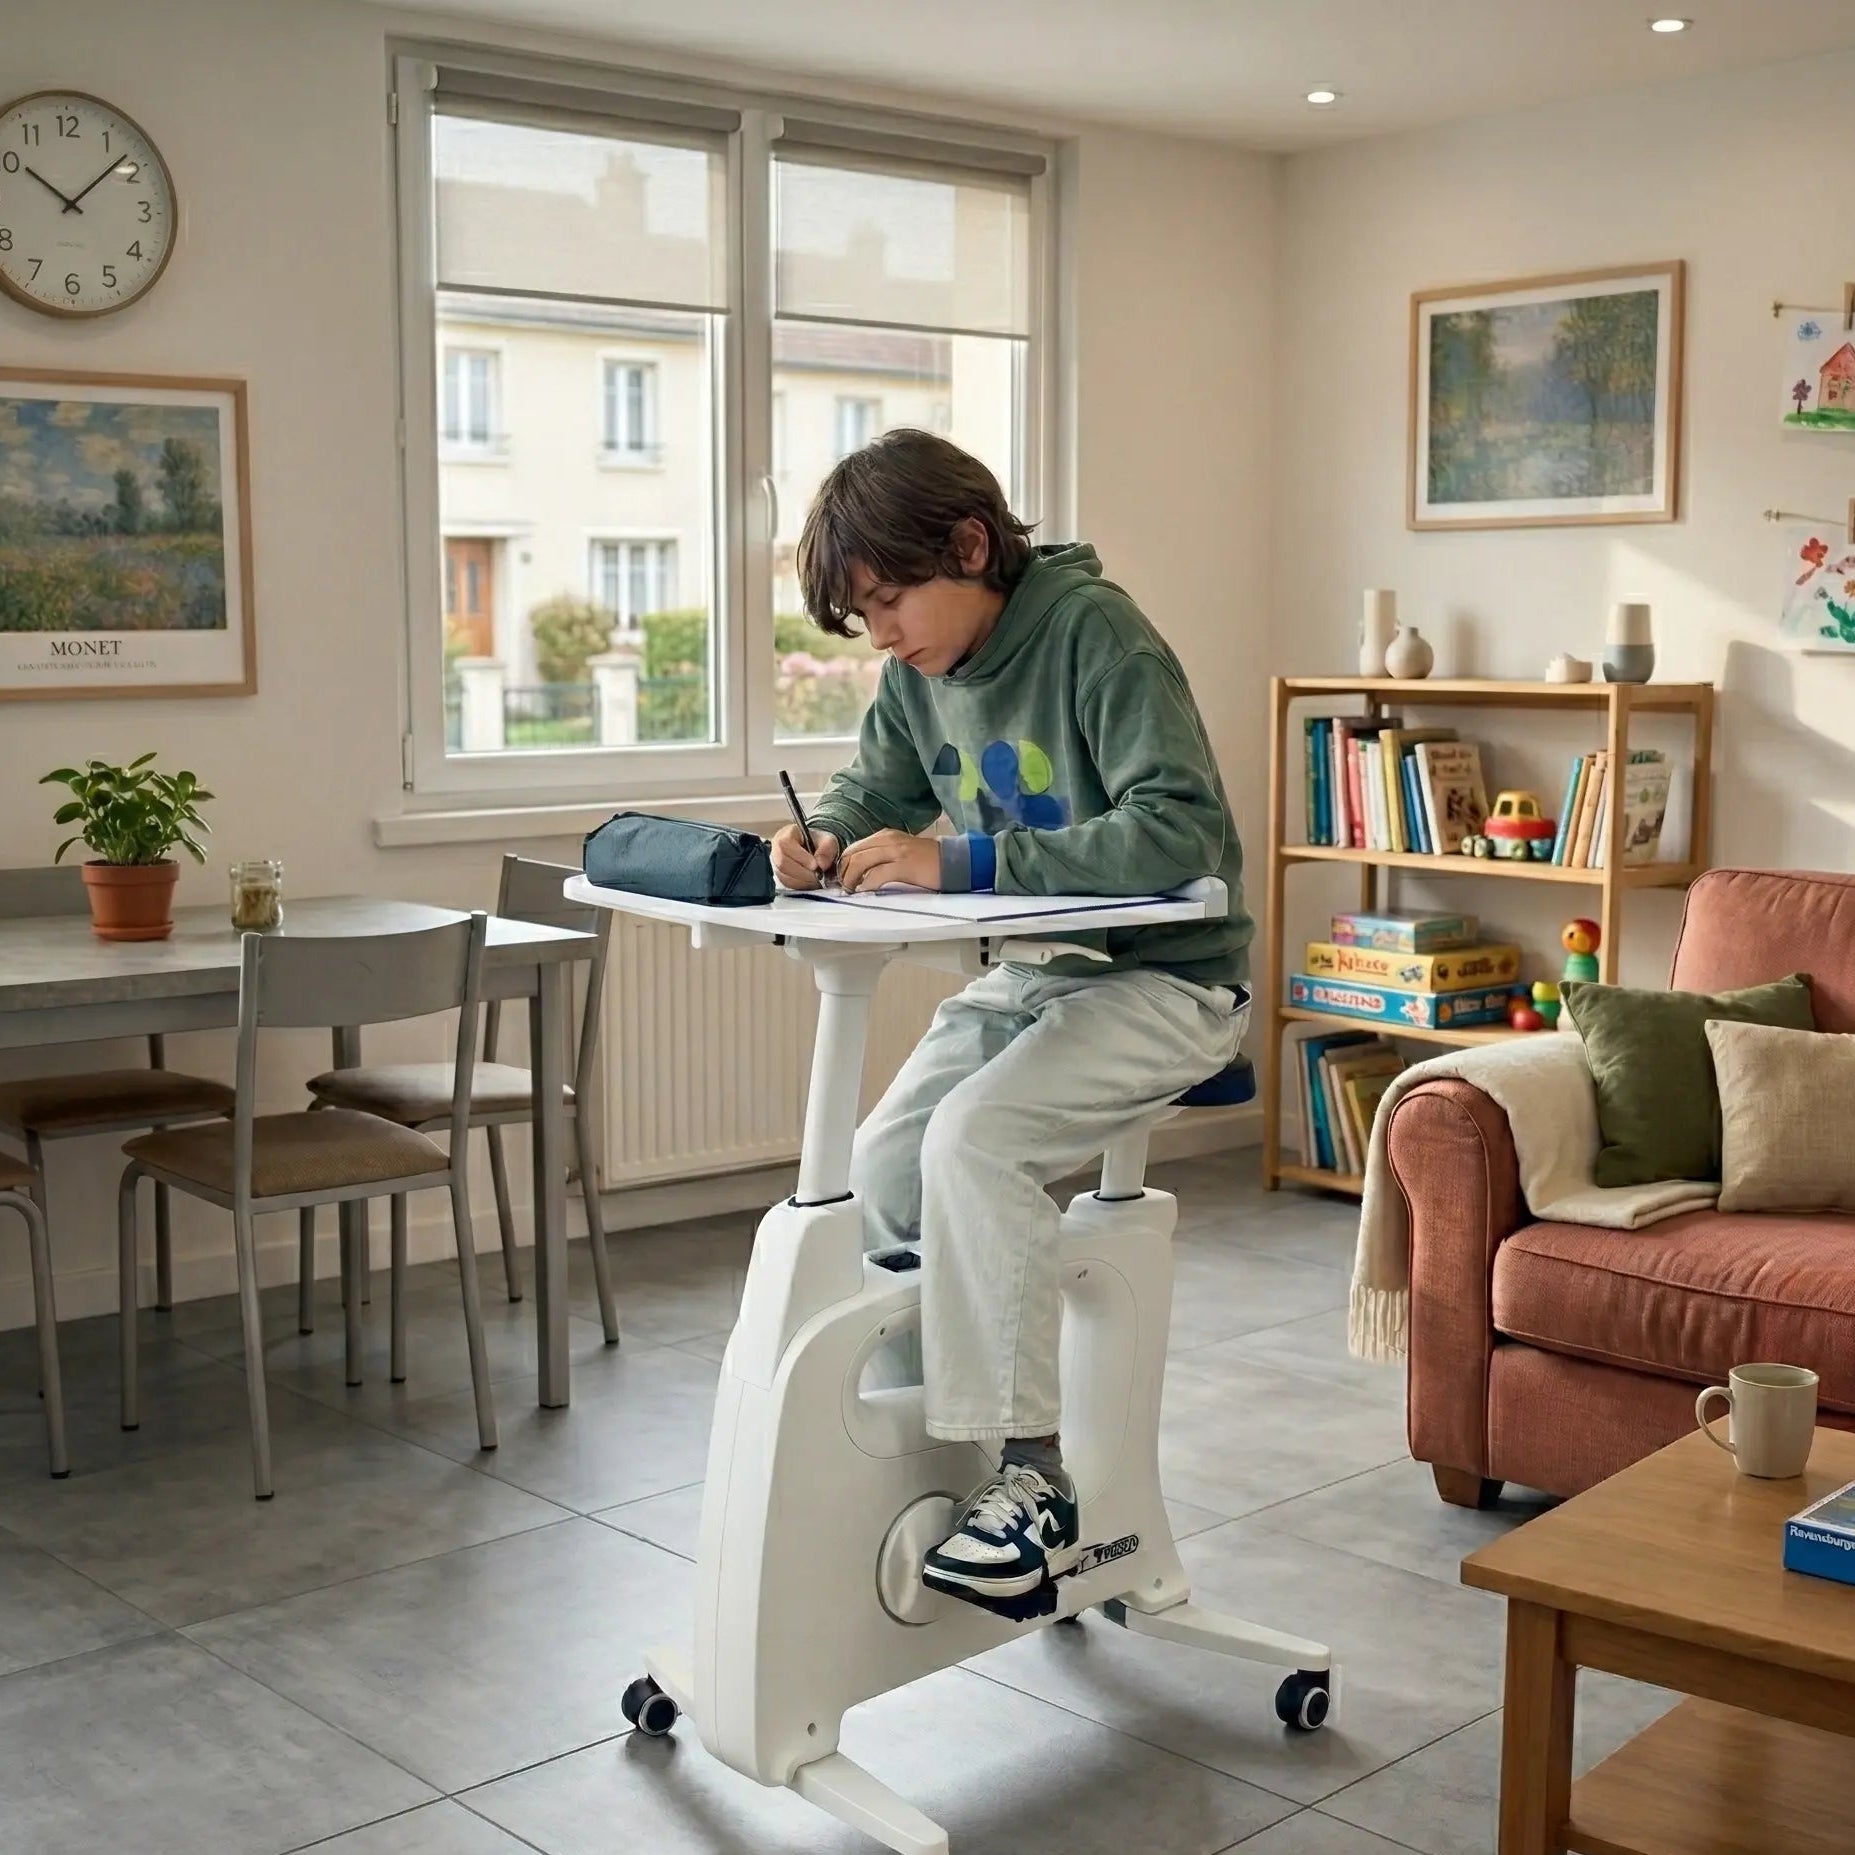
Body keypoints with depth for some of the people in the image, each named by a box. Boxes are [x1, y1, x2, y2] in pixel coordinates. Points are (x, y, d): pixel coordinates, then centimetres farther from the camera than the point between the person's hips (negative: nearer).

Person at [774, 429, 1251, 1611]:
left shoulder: (1094, 634, -21)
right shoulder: (920, 671, 1)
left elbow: (1185, 830, -32)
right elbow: (879, 790, 15)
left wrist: (960, 862, -35)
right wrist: (823, 839, -10)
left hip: (1165, 980, -8)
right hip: (1030, 975, 8)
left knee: (971, 1141, -27)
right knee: (882, 1170, -6)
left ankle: (1033, 1482, -18)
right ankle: (934, 1442, 11)